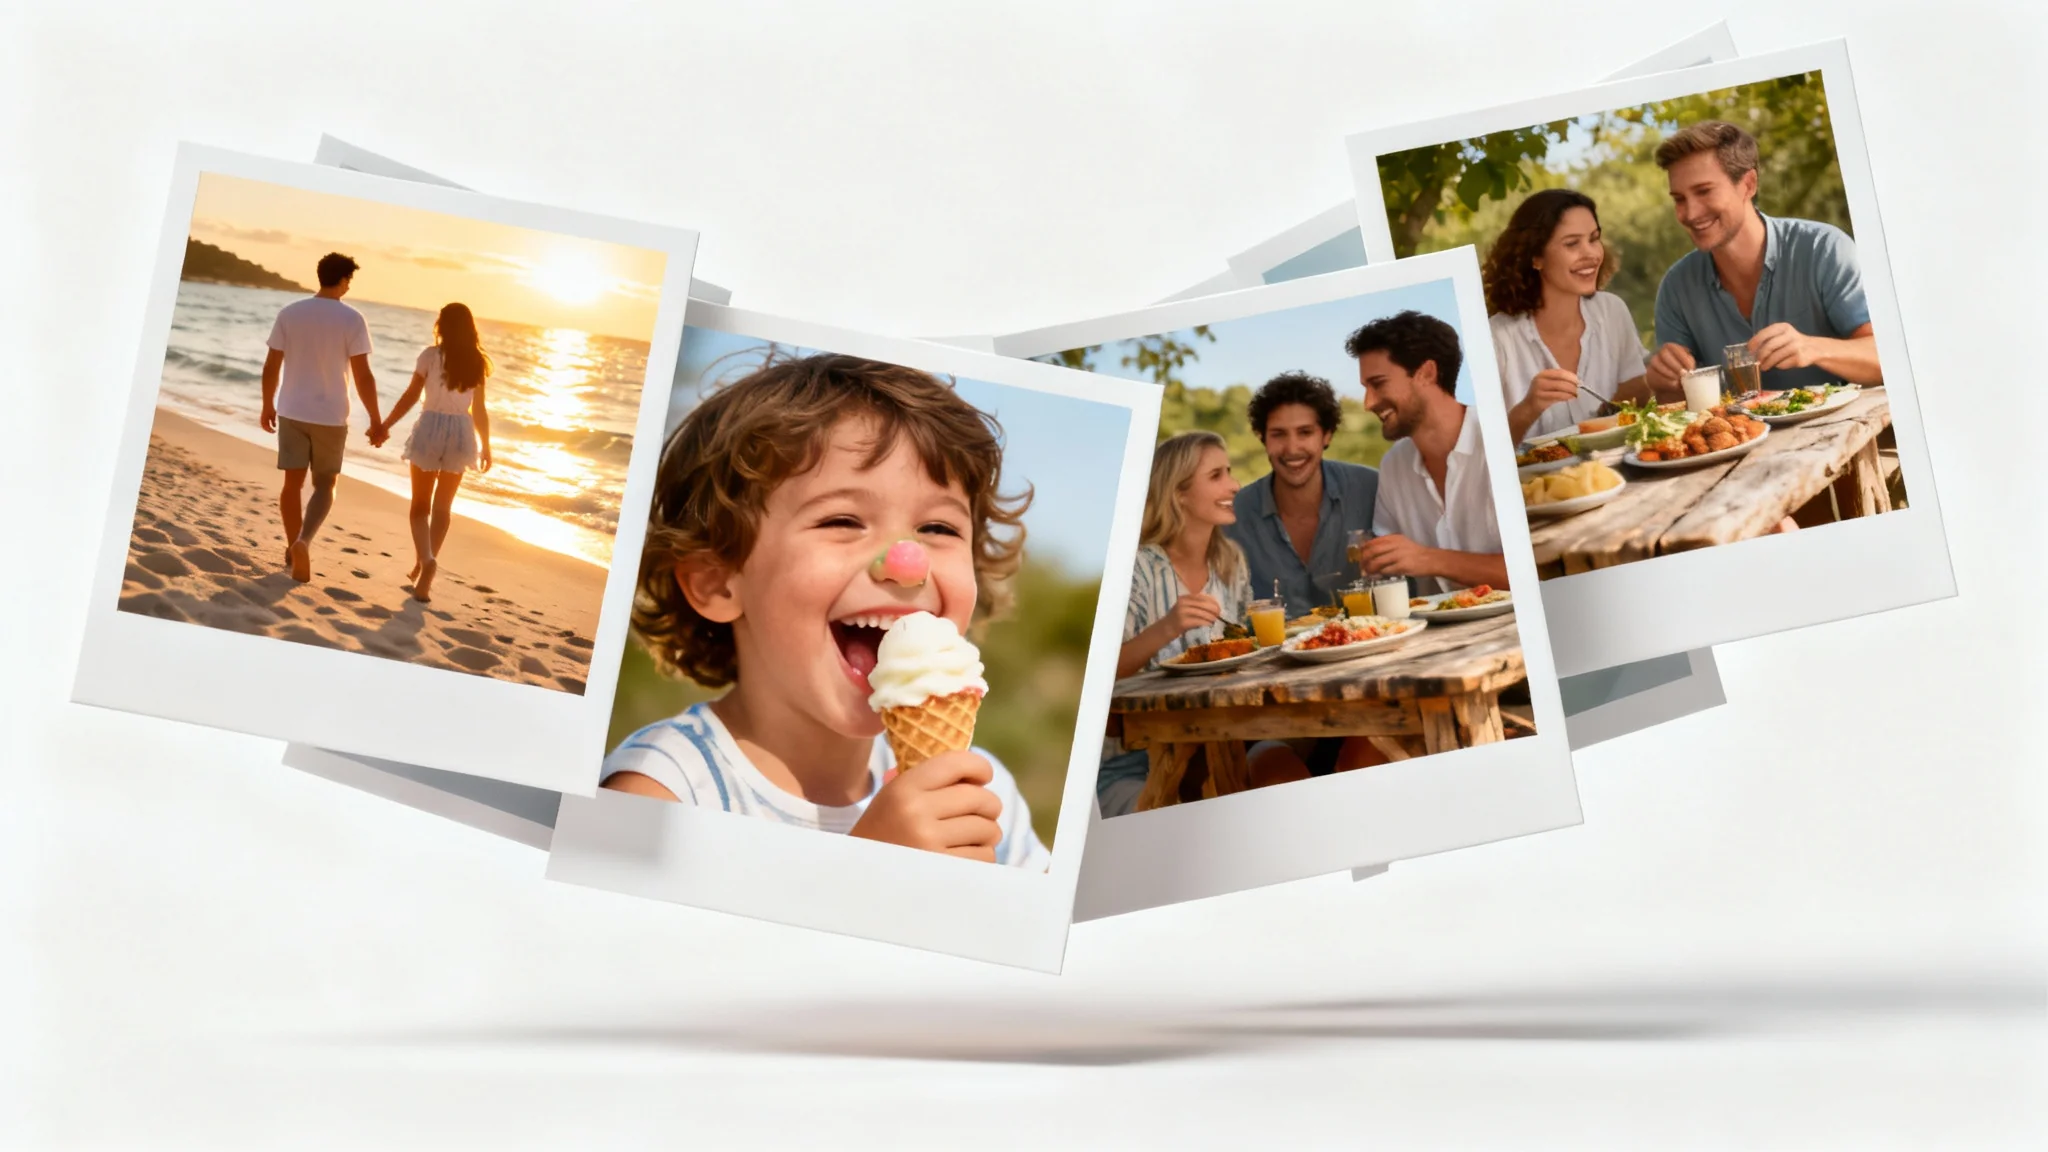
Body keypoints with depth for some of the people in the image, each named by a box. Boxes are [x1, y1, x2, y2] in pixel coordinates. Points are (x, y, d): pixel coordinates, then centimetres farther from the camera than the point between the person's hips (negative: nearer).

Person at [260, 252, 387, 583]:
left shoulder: (289, 313, -3)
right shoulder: (352, 320, -11)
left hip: (292, 411, 2)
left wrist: (268, 405, 15)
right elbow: (363, 375, -13)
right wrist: (375, 421, -5)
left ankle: (293, 549, 21)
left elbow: (272, 366, 1)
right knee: (324, 485, 9)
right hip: (330, 415, -2)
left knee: (294, 482, 11)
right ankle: (303, 541, -13)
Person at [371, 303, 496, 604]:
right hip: (461, 433, 3)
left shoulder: (431, 355, -7)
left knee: (420, 504, 8)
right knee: (442, 507, 14)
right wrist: (486, 445, 15)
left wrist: (385, 425, 2)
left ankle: (425, 559, -17)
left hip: (431, 428, -3)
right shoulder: (477, 362, 3)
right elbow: (479, 410, 5)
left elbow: (411, 396, -7)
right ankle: (424, 574, 15)